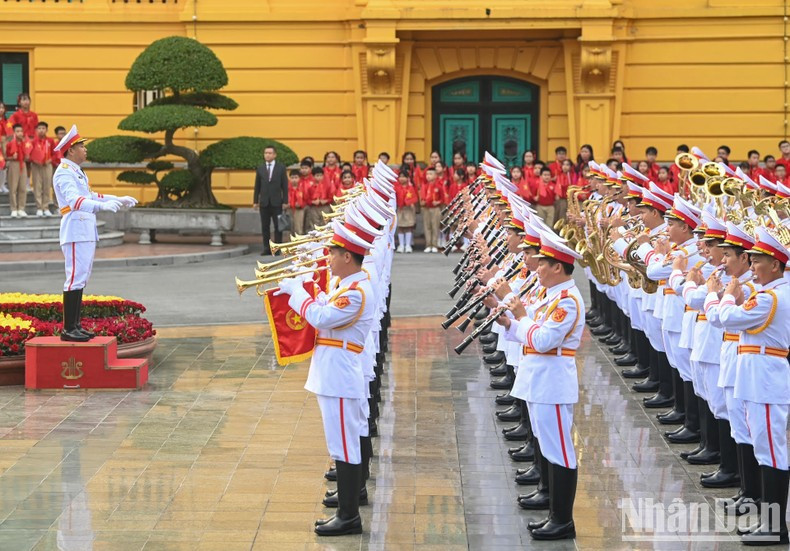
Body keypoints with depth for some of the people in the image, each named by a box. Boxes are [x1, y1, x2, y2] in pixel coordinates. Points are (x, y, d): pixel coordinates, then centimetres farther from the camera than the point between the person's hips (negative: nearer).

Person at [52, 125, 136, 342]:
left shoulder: (77, 172, 18)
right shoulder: (64, 173, -14)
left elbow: (90, 196, 31)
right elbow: (74, 200, -31)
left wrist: (118, 200, 30)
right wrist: (103, 205, -45)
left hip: (86, 232, 10)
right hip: (76, 232, -10)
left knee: (81, 279, 11)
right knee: (75, 279, -11)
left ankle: (75, 326, 16)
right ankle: (68, 330, -9)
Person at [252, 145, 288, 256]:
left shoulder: (281, 167, 2)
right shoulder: (260, 168, 8)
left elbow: (285, 185, 1)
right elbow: (257, 186, 9)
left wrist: (285, 201, -5)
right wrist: (255, 201, 5)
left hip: (276, 202, -2)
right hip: (264, 202, 2)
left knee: (278, 226, -1)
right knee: (265, 226, 3)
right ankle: (266, 248, 8)